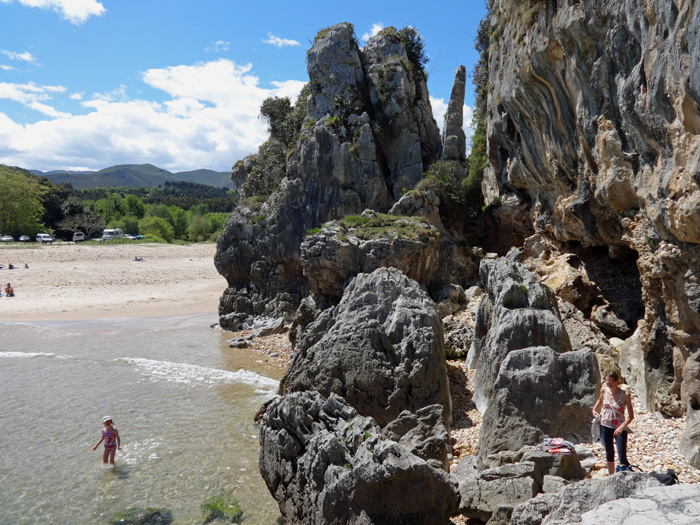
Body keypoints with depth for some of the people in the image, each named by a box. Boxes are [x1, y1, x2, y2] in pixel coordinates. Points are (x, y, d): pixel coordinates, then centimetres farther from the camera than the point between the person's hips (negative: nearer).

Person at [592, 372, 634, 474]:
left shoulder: (624, 395, -15)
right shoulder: (604, 390, -3)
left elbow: (631, 416, -13)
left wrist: (621, 427, -23)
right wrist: (594, 410, 10)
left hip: (619, 428, -4)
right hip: (605, 426, 4)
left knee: (622, 457, -10)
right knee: (609, 454, 16)